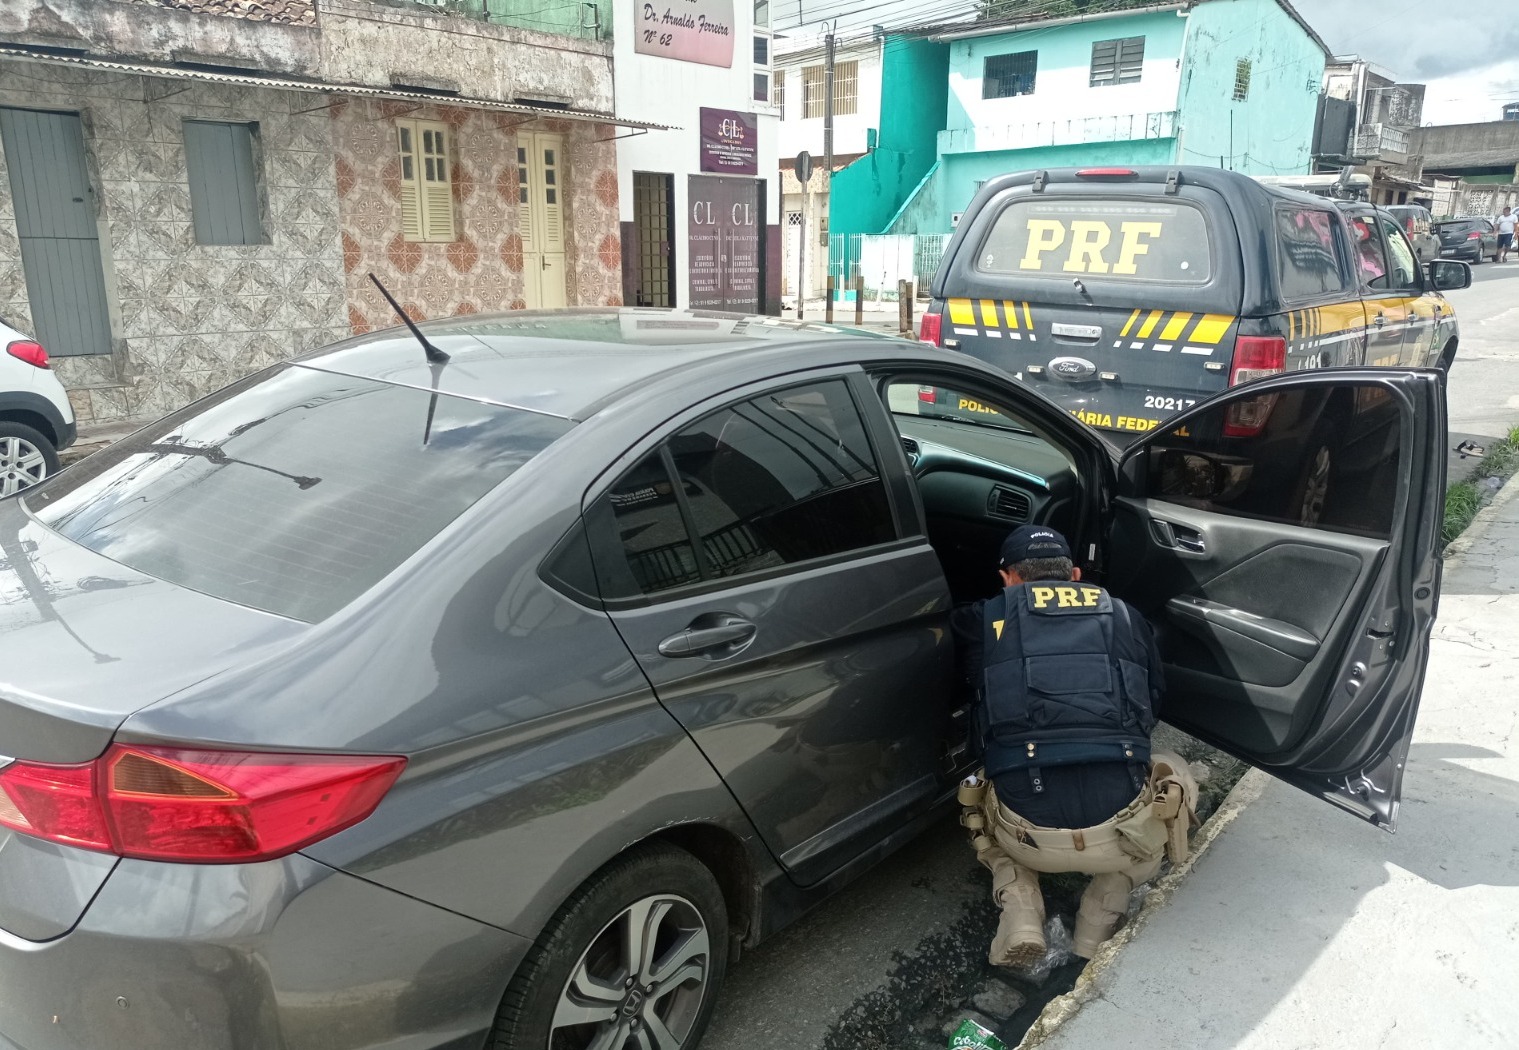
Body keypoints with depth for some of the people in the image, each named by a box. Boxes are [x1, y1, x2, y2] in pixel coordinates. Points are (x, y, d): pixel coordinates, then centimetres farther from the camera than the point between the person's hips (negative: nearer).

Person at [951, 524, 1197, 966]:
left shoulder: (981, 621, 8)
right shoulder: (1127, 619, 15)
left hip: (1028, 837, 0)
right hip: (1123, 832, 0)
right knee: (1173, 776, 34)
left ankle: (1020, 913, 9)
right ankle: (1095, 931, 17)